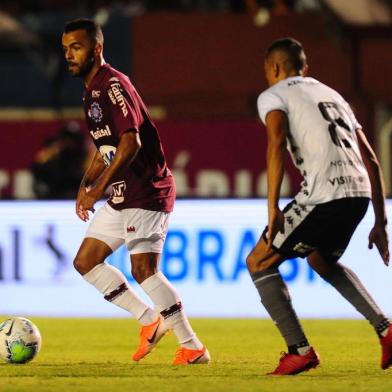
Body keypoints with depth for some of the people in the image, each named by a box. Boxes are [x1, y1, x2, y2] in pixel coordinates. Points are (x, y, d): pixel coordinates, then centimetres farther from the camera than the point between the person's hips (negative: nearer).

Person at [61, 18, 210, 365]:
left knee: (144, 268, -17)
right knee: (85, 261, 9)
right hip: (121, 197, 10)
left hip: (147, 191, -10)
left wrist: (98, 189, -25)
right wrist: (86, 185, 10)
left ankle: (193, 347, -12)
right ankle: (151, 320, 15)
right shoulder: (91, 92, 15)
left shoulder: (113, 85, -15)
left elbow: (130, 142, -25)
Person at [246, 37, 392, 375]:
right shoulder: (332, 95, 29)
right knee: (321, 260, 33)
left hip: (324, 194, -7)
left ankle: (300, 351, -2)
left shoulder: (273, 96, 9)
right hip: (360, 193, 7)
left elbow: (277, 144, -12)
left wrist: (273, 208, -16)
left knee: (259, 262, 8)